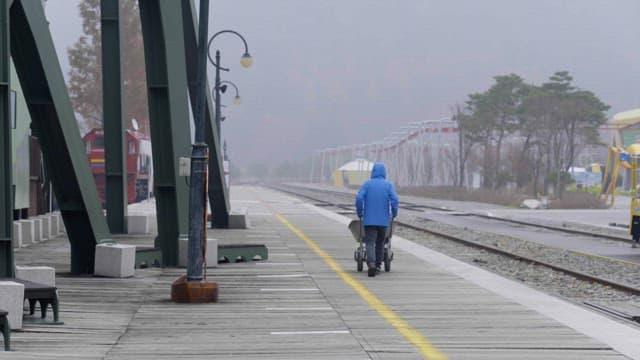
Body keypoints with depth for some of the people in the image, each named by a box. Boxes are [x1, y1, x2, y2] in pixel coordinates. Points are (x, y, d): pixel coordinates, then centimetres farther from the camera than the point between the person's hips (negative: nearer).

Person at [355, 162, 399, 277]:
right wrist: (394, 213, 5)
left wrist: (360, 213, 3)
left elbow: (359, 198, -9)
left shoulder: (367, 184, 2)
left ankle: (371, 263, -26)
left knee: (370, 242, -4)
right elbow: (394, 200, -10)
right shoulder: (388, 185, 3)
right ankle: (378, 264, 21)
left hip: (369, 219, -1)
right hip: (383, 219, 1)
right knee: (380, 242, 18)